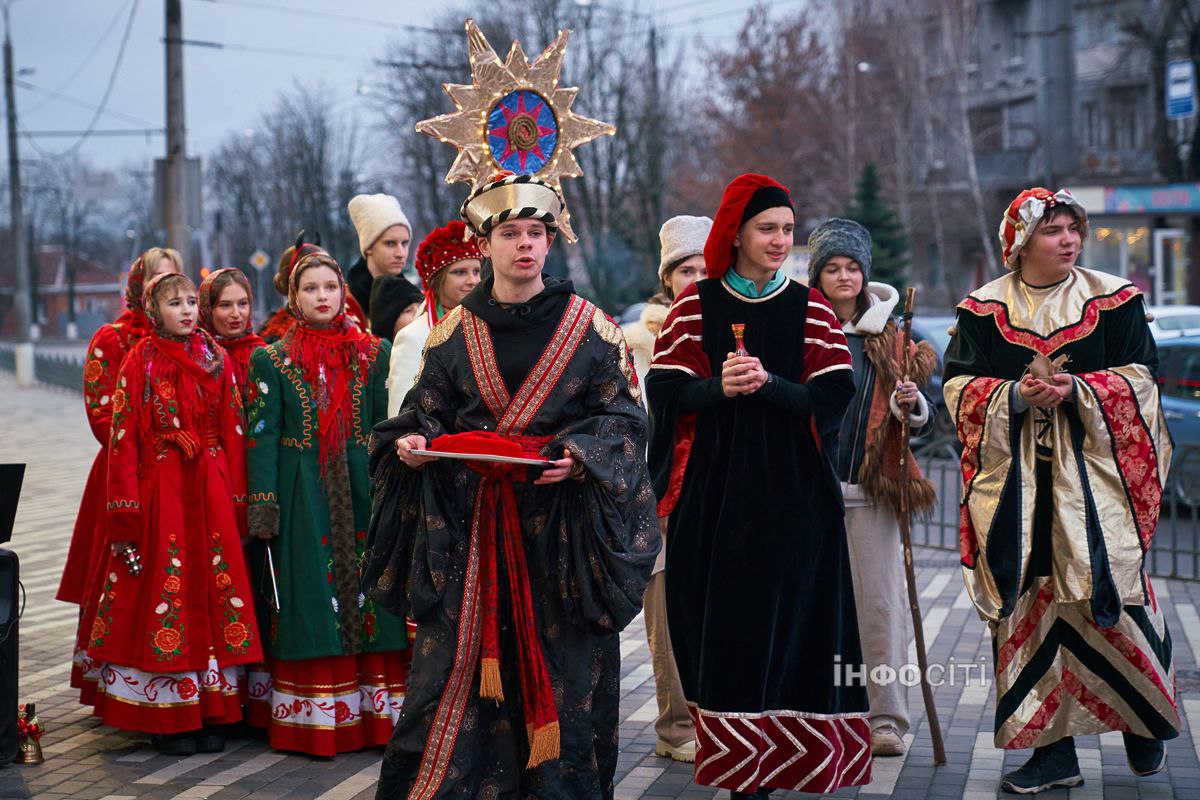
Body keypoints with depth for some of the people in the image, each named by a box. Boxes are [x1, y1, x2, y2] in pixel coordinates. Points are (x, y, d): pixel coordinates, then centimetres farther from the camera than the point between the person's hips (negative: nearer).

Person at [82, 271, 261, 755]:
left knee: (214, 595, 4)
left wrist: (236, 500, 2)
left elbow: (233, 434, 7)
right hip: (160, 491, -3)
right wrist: (127, 511, -10)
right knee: (164, 594, 0)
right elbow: (123, 438, -5)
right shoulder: (139, 362, -1)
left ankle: (210, 715, 13)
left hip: (210, 492, 3)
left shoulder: (217, 360, 8)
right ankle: (169, 720, 9)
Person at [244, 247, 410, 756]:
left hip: (362, 489, 1)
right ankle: (313, 723, 6)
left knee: (368, 591, 0)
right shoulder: (272, 360, 5)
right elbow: (263, 436, 0)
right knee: (310, 599, 0)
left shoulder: (373, 353, 7)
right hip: (304, 498, -1)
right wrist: (263, 507, -7)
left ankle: (375, 715, 7)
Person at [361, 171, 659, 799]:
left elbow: (624, 417, 0)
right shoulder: (453, 331, 9)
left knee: (562, 668, 1)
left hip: (561, 526, -1)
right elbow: (426, 412, 12)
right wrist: (413, 441, -10)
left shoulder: (590, 329, 3)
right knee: (458, 664, 0)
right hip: (468, 526, 1)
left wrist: (582, 456, -18)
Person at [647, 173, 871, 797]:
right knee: (721, 621, 0)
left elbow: (833, 396, -4)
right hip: (714, 490, 0)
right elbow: (665, 389, -1)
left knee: (784, 617, -3)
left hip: (791, 490, 0)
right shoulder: (696, 305, 6)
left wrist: (769, 383, -20)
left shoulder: (809, 307, 6)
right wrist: (718, 388, -20)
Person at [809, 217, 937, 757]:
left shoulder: (888, 337, 10)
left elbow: (922, 425, 11)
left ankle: (885, 719, 5)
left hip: (871, 490, 1)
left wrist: (911, 406, -11)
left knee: (879, 602, -1)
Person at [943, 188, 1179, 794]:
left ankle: (1145, 719, 24)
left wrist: (1077, 390, -15)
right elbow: (959, 386, 2)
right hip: (1016, 480, 1)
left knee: (1109, 594, -3)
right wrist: (1016, 394, -15)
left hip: (1094, 473, -1)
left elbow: (1139, 378, 1)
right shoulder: (984, 309, 6)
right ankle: (1052, 751, 7)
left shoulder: (1112, 299, 4)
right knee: (1028, 604, -1)